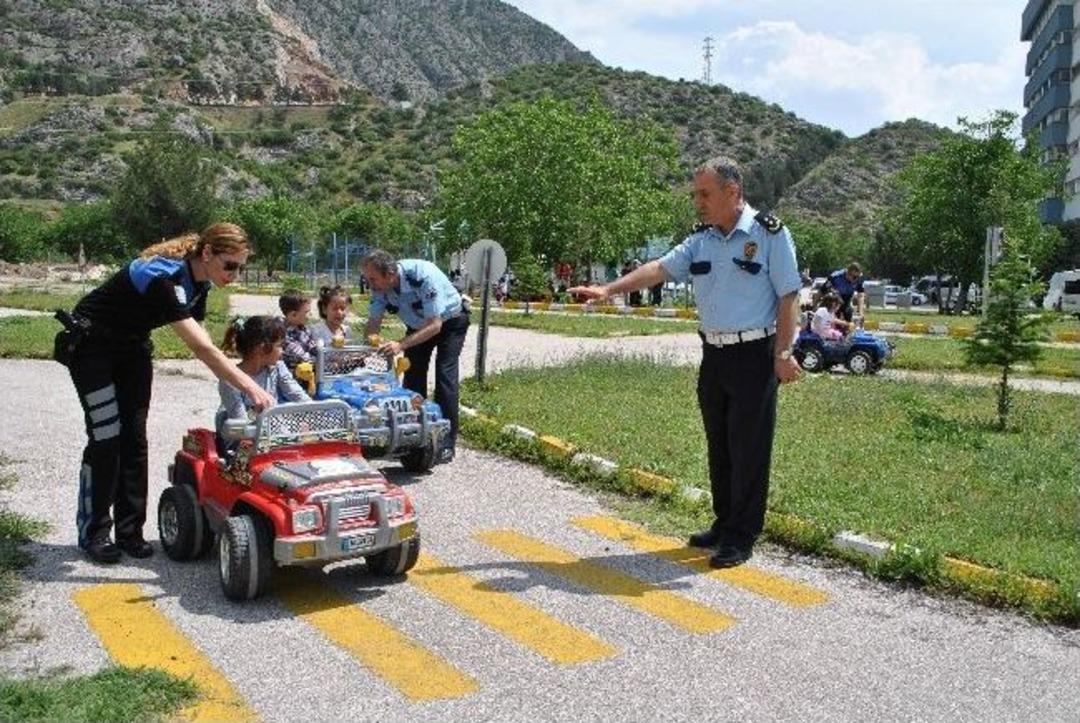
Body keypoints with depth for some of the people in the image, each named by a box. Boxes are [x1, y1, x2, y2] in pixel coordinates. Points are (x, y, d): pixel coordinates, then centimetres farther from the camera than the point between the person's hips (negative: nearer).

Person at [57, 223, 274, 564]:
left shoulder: (198, 281, -8)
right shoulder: (165, 277, -35)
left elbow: (202, 345, -7)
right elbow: (201, 348, -42)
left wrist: (235, 384, -19)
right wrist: (250, 386, -47)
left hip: (131, 347, 8)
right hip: (90, 345, -8)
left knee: (135, 438, 2)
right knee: (107, 437, -9)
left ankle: (129, 531, 8)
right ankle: (93, 533, 5)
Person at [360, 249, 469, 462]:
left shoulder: (423, 276, -38)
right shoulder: (380, 287, -19)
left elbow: (435, 325, -38)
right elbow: (374, 322, -8)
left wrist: (401, 345, -46)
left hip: (450, 322, -6)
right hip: (418, 324, 6)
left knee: (445, 374, -16)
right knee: (413, 375, 1)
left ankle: (447, 443, -13)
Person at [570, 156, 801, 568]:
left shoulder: (770, 234, -7)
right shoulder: (701, 240, 10)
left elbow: (788, 297, -9)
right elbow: (659, 268, 2)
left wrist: (783, 354, -14)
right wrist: (609, 289, -9)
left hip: (755, 355, -6)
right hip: (714, 353, 7)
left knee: (749, 448, -2)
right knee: (718, 445, 13)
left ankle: (742, 537, 7)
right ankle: (725, 524, 26)